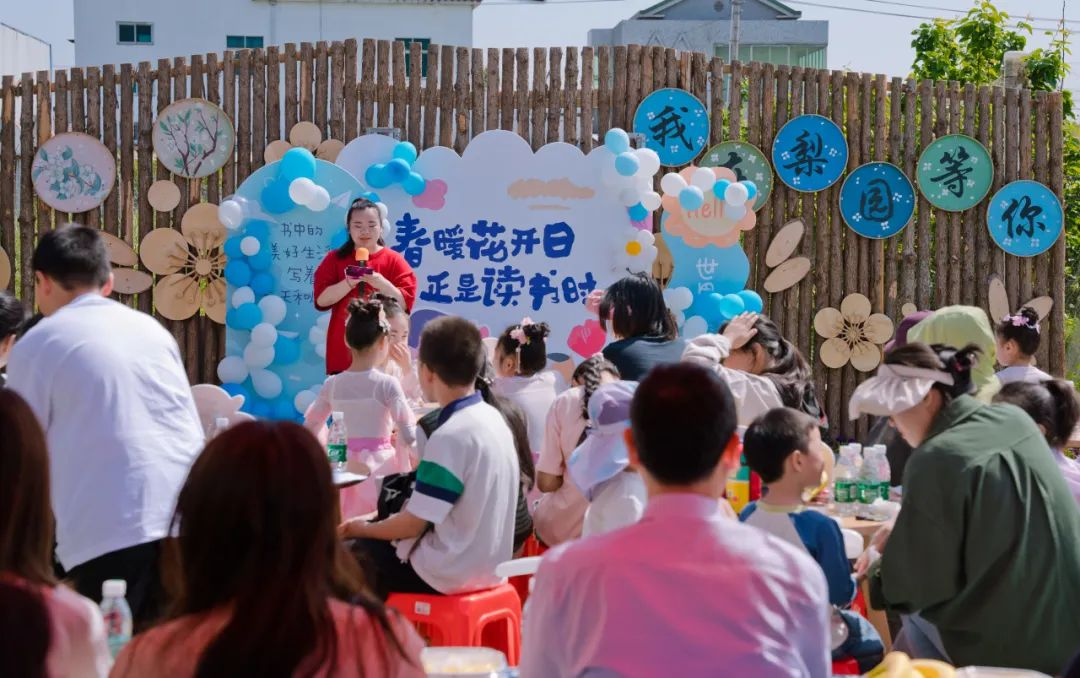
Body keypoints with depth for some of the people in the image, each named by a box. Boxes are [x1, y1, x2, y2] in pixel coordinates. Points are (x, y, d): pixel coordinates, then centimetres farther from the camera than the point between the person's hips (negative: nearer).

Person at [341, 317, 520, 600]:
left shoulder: (450, 436, -23)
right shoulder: (493, 418, 4)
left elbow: (413, 524, -19)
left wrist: (364, 529, 0)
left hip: (449, 574, -8)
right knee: (374, 547, 23)